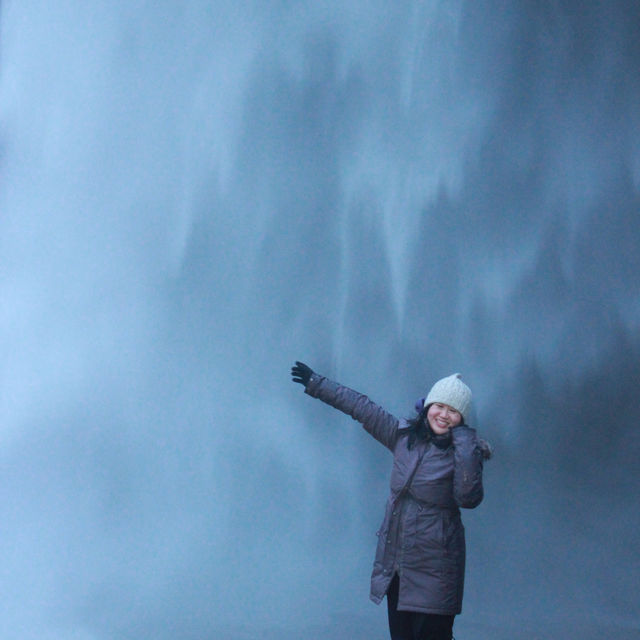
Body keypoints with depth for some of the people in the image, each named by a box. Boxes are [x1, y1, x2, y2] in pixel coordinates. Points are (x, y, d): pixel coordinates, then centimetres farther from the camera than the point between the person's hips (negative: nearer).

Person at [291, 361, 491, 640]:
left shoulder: (464, 451, -6)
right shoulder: (404, 435, 7)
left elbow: (468, 497, -23)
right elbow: (361, 407, 16)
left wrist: (464, 442, -21)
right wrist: (316, 383, 25)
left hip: (433, 570, -5)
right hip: (395, 562, 5)